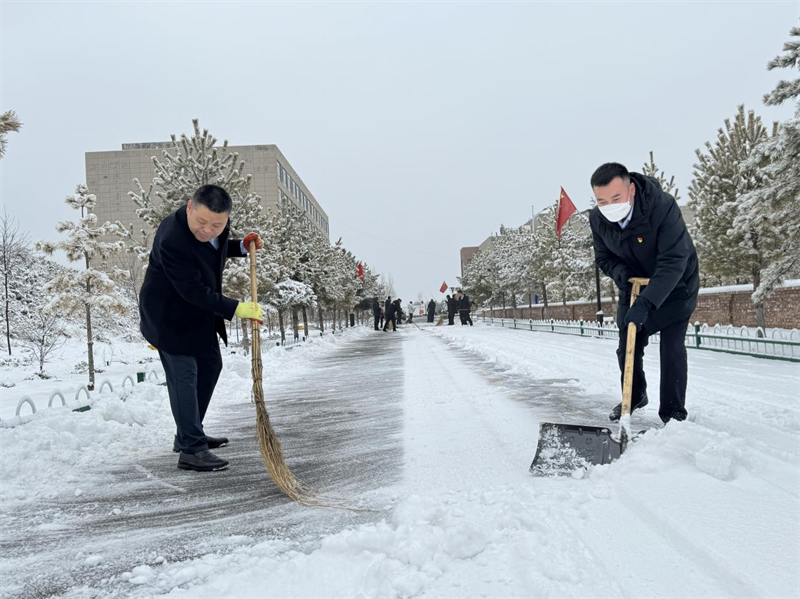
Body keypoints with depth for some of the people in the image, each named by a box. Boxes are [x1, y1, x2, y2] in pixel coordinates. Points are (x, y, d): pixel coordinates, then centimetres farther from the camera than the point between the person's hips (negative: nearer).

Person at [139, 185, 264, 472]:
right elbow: (194, 291, -30)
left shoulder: (216, 223, -8)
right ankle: (191, 450, -1)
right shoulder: (172, 240, -33)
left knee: (211, 364, 15)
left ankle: (189, 434, 27)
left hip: (199, 311, 9)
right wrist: (237, 309, -28)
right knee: (184, 376, -8)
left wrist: (241, 246, -1)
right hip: (170, 314, -9)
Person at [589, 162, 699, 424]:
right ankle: (635, 396, 32)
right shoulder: (598, 219, -17)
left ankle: (673, 412, 7)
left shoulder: (663, 206, -34)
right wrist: (621, 272, -24)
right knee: (627, 346, 7)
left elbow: (673, 262, -37)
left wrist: (646, 303, -46)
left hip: (675, 286, -5)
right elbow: (604, 257, -1)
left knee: (672, 348, -9)